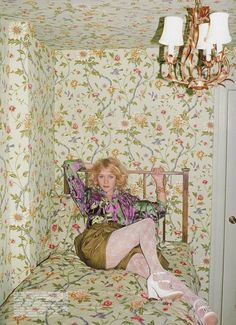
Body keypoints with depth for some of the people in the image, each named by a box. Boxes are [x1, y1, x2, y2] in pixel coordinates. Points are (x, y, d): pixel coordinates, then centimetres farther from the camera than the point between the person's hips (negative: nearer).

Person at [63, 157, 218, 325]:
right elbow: (69, 166, 22)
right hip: (97, 247, -2)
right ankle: (157, 275, -38)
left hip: (124, 251, 3)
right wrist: (92, 166, 34)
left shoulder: (127, 199, 31)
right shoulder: (90, 195, 26)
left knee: (149, 266, -32)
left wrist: (160, 183, 21)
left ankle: (198, 305, -52)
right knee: (147, 223, -25)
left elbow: (160, 210, 26)